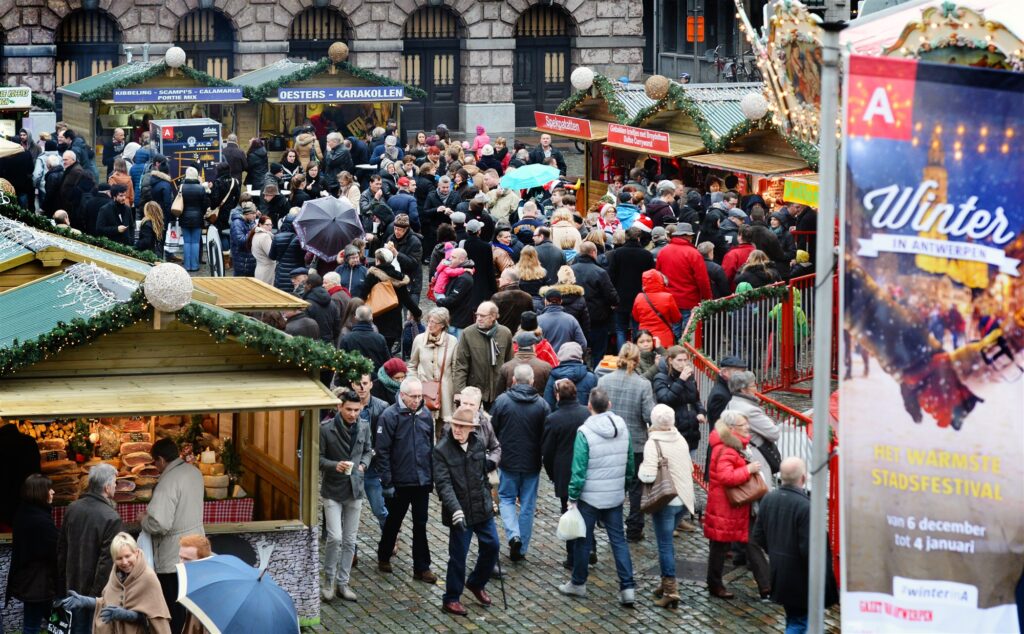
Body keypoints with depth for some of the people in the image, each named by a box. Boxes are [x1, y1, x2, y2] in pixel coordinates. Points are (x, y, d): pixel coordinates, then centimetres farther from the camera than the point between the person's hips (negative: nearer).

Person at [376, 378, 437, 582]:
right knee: (394, 521, 13)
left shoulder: (425, 414, 3)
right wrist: (387, 482, -15)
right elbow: (382, 451, -13)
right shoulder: (390, 416, -13)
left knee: (420, 524, 6)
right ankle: (384, 557, 34)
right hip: (400, 481, -4)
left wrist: (432, 476, 13)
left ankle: (421, 568, 11)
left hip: (422, 481, 4)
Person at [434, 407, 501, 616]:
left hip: (482, 508, 5)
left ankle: (475, 583, 36)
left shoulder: (479, 444, 1)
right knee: (458, 555, 1)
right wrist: (455, 510, -33)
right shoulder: (441, 450, -14)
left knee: (492, 546, 12)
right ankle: (451, 599, 16)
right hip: (461, 512, -5)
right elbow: (443, 483, -22)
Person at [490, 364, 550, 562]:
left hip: (508, 462, -1)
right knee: (528, 505, 11)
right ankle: (521, 549, 14)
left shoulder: (502, 401, -10)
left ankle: (513, 535, -7)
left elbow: (491, 431, -3)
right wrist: (544, 459, 15)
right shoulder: (542, 405, -6)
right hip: (532, 464, 1)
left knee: (506, 499, 16)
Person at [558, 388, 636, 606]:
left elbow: (579, 469, -16)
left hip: (590, 497, -4)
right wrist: (626, 488, 22)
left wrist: (573, 497, -7)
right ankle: (628, 587, 1)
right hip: (616, 497, 5)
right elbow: (630, 463, 10)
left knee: (583, 540, 11)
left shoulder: (585, 432, -16)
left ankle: (578, 583, 24)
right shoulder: (623, 428, 0)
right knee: (618, 540, 8)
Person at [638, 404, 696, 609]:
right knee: (667, 542, 20)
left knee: (665, 545, -1)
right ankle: (667, 583, 27)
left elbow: (648, 476, -25)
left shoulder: (653, 444, -19)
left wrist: (641, 469, -5)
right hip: (681, 498, 7)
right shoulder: (681, 440, 3)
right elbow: (690, 468, 13)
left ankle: (671, 591, -2)